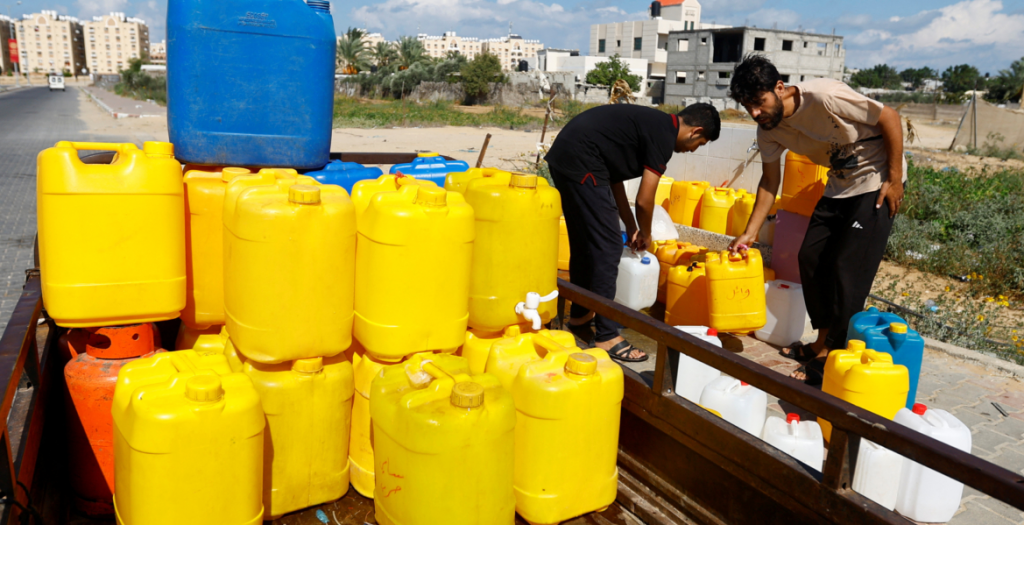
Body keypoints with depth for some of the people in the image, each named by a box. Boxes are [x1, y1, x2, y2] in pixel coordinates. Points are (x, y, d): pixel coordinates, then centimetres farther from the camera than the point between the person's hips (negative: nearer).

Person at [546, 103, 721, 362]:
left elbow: (614, 176, 21)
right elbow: (644, 199, -9)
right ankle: (607, 336, 0)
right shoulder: (664, 135, -10)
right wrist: (645, 234, 10)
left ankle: (579, 316, 34)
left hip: (563, 156, 10)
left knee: (583, 243, 19)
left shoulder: (652, 123, 18)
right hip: (581, 163, -10)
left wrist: (631, 226, 23)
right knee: (607, 248, -6)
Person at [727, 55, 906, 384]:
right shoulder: (769, 130, -7)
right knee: (811, 257, 3)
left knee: (849, 269, -10)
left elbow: (890, 119, -19)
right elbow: (770, 182, 4)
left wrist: (894, 180, -17)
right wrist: (750, 233, -1)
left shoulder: (824, 97, -29)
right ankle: (823, 341, 18)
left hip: (876, 183, -7)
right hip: (838, 186, 7)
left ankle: (831, 356, 1)